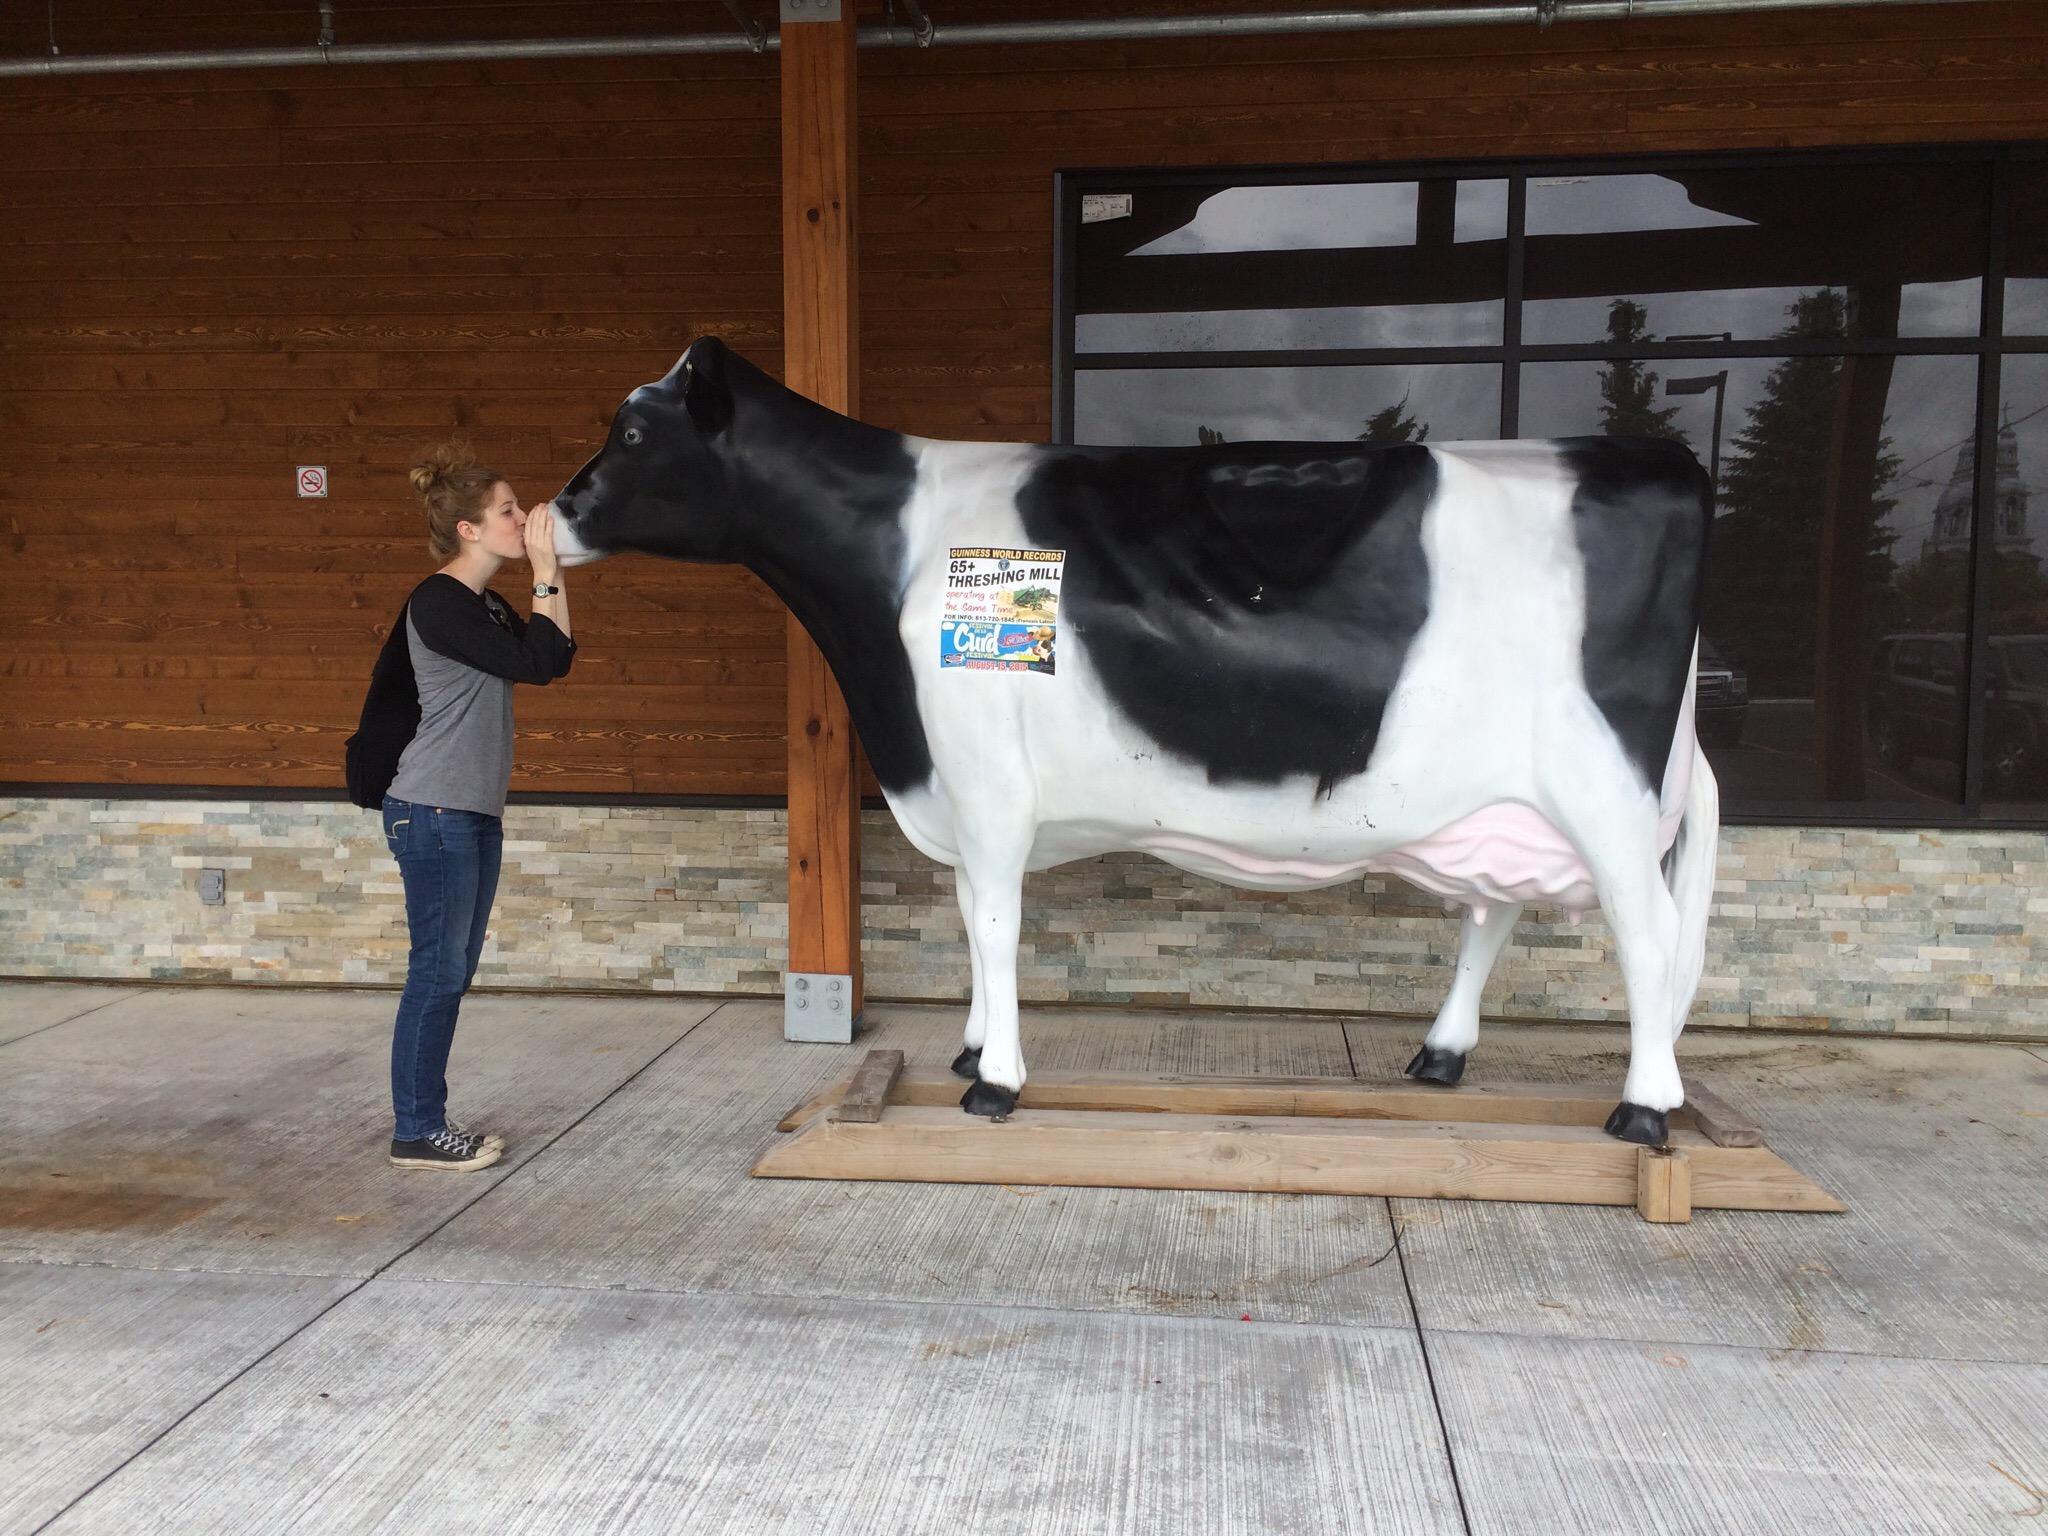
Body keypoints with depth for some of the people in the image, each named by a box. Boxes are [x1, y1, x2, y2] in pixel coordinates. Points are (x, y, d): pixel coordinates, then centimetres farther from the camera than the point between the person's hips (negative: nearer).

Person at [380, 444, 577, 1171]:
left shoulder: (484, 604, 13)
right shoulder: (437, 601, -15)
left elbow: (557, 658, 8)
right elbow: (534, 663, -20)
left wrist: (553, 572, 3)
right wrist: (545, 572, -14)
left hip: (474, 812, 10)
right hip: (433, 813, -10)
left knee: (453, 972, 13)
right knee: (437, 972, -3)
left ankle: (428, 1121, 22)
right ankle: (416, 1133, 8)